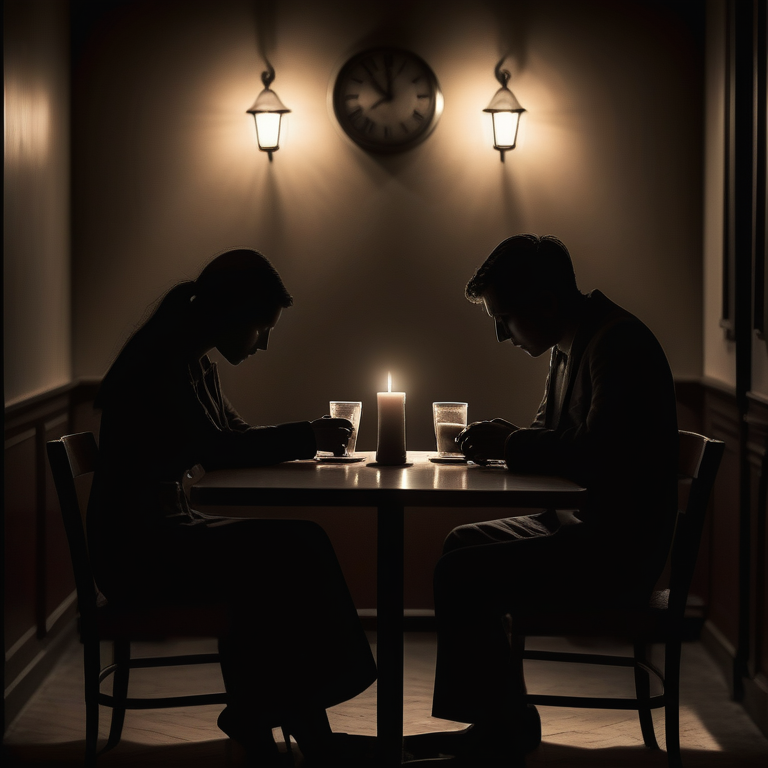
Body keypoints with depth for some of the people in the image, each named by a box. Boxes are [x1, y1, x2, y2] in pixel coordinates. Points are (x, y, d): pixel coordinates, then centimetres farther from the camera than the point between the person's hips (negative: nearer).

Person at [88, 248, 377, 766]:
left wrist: (309, 438, 3)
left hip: (168, 533, 9)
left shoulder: (198, 367, 15)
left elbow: (235, 434, 20)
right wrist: (305, 438, -17)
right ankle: (259, 715, -9)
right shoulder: (162, 364, -15)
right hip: (136, 549, -9)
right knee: (283, 558, -20)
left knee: (302, 543, -9)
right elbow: (214, 449, -24)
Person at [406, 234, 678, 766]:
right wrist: (502, 441, 2)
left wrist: (512, 445, -14)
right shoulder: (570, 348, 13)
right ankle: (501, 722, 20)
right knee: (464, 542, 17)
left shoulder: (619, 345, -19)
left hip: (618, 548, -11)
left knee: (461, 576, -17)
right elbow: (553, 436, 23)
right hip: (580, 524, 11)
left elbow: (598, 458, -28)